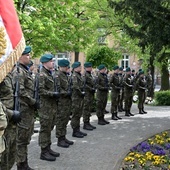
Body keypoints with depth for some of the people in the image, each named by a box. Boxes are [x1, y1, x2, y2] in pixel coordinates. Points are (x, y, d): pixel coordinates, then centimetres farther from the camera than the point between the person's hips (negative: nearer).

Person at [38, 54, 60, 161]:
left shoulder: (50, 74, 16)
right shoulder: (42, 75, -14)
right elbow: (40, 90, -22)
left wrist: (56, 94, 8)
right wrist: (53, 94, -20)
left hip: (52, 106, 9)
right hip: (46, 107, -9)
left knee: (50, 128, 15)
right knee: (45, 128, -3)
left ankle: (48, 148, 25)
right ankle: (44, 152, 5)